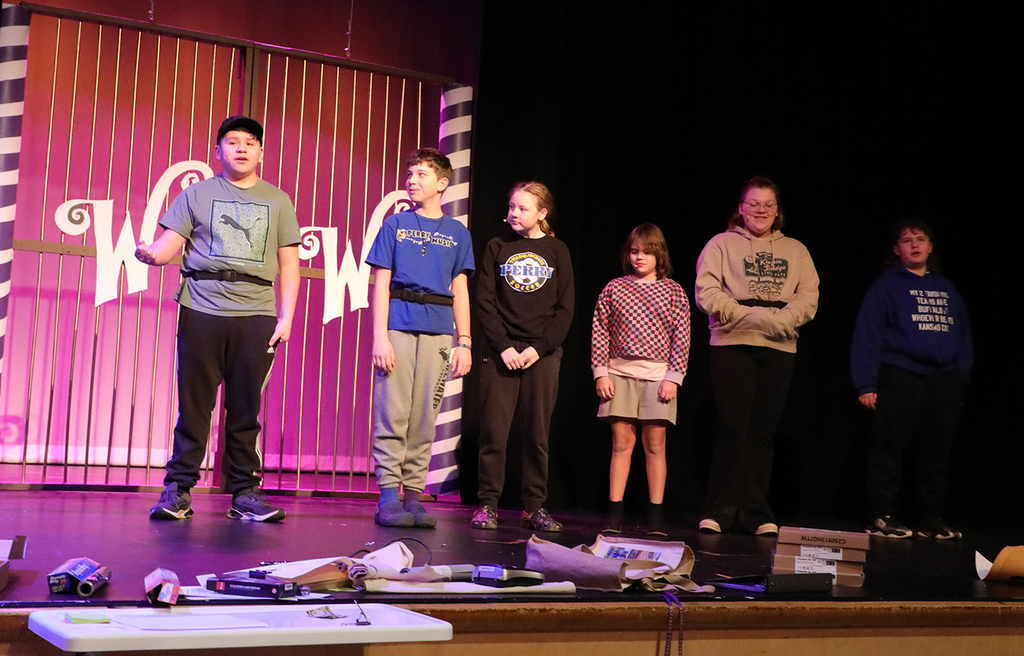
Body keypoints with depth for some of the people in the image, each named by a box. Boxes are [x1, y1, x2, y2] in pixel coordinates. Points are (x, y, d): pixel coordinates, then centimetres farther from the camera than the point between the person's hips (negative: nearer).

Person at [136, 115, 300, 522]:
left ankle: (245, 493, 6)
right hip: (202, 309, -1)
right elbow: (170, 244, 4)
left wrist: (286, 317, 3)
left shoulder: (278, 201, 16)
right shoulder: (196, 194, 12)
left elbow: (289, 265, 13)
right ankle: (177, 489, 4)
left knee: (246, 408, 1)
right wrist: (151, 254, -20)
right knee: (193, 404, -2)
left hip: (256, 315, 1)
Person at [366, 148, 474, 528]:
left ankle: (413, 495, 7)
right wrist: (380, 336, -6)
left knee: (424, 419, 2)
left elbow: (460, 291, 13)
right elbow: (381, 283, 4)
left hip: (438, 332, 2)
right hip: (399, 326, -2)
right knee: (393, 414, -5)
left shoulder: (458, 233, 14)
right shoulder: (395, 224, 9)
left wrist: (464, 342, 6)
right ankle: (388, 496, -2)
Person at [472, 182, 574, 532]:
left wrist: (539, 347, -8)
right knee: (494, 430, -3)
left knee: (537, 433, 2)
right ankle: (487, 504, 3)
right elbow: (485, 301, 2)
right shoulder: (497, 247, 7)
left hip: (542, 352, 0)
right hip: (500, 351, 0)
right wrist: (504, 346, -9)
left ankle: (534, 506, 8)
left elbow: (565, 308, 4)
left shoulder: (557, 251, 7)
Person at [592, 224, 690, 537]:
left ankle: (656, 515, 9)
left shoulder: (673, 291, 4)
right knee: (621, 443, 1)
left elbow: (681, 337, 2)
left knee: (655, 445, 3)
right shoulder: (614, 288, 6)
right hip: (620, 373, 1)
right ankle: (614, 513, 5)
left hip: (658, 375, 0)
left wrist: (673, 377, -5)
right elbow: (600, 333, 5)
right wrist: (601, 372, -2)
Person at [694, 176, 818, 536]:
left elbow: (808, 297, 6)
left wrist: (781, 320, -13)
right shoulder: (722, 244, 8)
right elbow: (707, 292, -4)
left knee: (762, 432, 4)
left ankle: (755, 513, 10)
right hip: (732, 344, -3)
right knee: (734, 427, -8)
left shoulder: (796, 250, 17)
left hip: (779, 349, 3)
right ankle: (720, 510, 1)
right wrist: (754, 316, -13)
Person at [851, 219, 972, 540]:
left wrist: (961, 381, 8)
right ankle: (881, 516, 6)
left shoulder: (946, 289, 18)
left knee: (937, 453, 8)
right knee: (889, 450, -2)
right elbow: (868, 334, -4)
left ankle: (931, 519, 17)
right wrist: (866, 384, -11)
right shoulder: (887, 285, 2)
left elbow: (964, 337, 18)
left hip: (944, 381, 5)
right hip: (900, 378, -5)